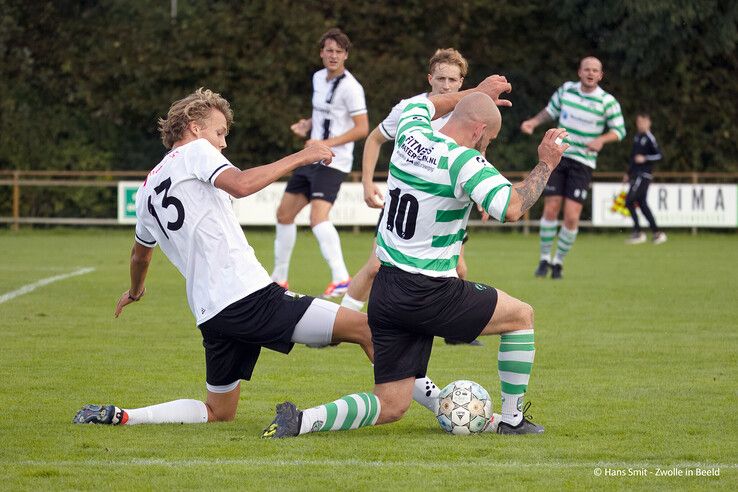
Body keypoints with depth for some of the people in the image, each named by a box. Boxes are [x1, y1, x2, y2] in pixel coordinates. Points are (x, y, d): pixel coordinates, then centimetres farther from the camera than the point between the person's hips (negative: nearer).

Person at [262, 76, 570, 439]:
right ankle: (512, 419, 20)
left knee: (390, 407, 9)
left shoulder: (411, 135, 5)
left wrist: (475, 93, 40)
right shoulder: (463, 161, -16)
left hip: (384, 295, 7)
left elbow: (421, 105, 30)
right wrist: (545, 165, -13)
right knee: (521, 316, 17)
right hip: (430, 294, -7)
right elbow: (512, 208, -26)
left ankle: (300, 421, -10)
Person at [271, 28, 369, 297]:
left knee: (318, 217, -25)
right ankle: (279, 278, 24)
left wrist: (326, 144, -22)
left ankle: (341, 278, -28)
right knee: (284, 213, 12)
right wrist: (308, 125, 8)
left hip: (333, 162, -9)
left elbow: (362, 128, -17)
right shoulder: (318, 78, 12)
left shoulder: (350, 87, -14)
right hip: (311, 160, 9)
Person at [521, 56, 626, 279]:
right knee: (551, 209, -5)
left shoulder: (607, 102, -6)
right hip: (558, 155, 2)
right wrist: (533, 122, 3)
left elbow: (619, 130, 2)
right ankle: (545, 259, 12)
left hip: (583, 163, -2)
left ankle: (558, 262, 10)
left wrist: (601, 139, -17)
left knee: (571, 217, -9)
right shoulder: (566, 89, 1)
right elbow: (551, 111, 19)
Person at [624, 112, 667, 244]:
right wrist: (629, 174, 26)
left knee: (629, 201, -13)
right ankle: (657, 233, 9)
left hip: (644, 175, -9)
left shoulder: (649, 138, -8)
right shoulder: (637, 137, 17)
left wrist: (645, 158, -21)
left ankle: (638, 232, -9)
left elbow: (659, 155, -11)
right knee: (642, 204, 6)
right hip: (636, 174, 9)